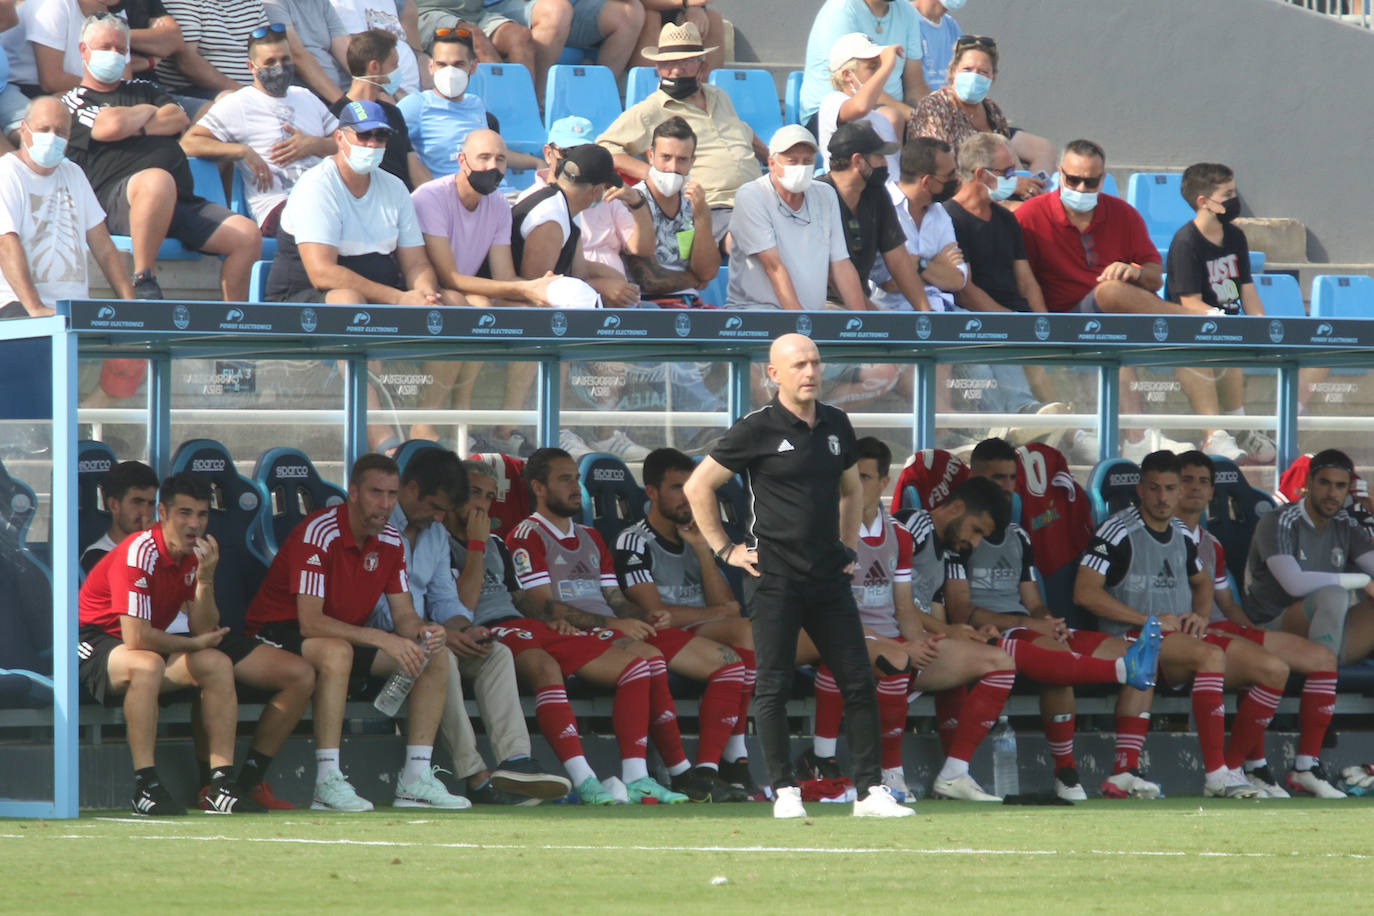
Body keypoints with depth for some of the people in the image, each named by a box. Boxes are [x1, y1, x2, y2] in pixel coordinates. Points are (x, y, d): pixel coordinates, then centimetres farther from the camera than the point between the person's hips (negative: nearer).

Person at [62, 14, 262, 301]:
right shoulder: (73, 102, 13)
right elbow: (112, 125, -6)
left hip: (181, 201, 6)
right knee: (158, 180, -43)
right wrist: (148, 112, 13)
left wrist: (135, 127, 2)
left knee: (248, 235, -14)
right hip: (117, 196, -6)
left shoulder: (142, 90, 32)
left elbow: (179, 119, 15)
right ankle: (143, 282, -35)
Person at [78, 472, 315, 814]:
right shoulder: (140, 553, -24)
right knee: (147, 665, -41)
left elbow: (205, 632, -6)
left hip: (153, 643, 8)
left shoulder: (198, 554, 0)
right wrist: (193, 644, -14)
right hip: (95, 641, -8)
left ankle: (222, 783, -13)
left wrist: (205, 580, -22)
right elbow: (136, 638, -31)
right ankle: (146, 787, -37)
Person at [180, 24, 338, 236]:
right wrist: (243, 152, -9)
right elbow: (189, 143, 0)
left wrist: (314, 145, 3)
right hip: (277, 205, -6)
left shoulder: (306, 98, 29)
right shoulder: (236, 105, 11)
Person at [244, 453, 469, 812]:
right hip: (279, 631, -8)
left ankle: (415, 781, -9)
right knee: (337, 652, -40)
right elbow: (309, 622, -30)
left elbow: (403, 615, 2)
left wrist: (421, 631, -24)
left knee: (435, 659, -6)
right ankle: (327, 784, -39)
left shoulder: (391, 542, 0)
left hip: (345, 633, 8)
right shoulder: (319, 533, -24)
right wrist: (381, 640, -37)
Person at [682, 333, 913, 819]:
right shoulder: (757, 429, -7)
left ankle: (870, 789, 5)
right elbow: (697, 487, -2)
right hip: (776, 576, -5)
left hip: (829, 577, 5)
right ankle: (785, 791, 3)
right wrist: (725, 549, -2)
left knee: (859, 683, 1)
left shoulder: (836, 425, 10)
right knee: (773, 687, -3)